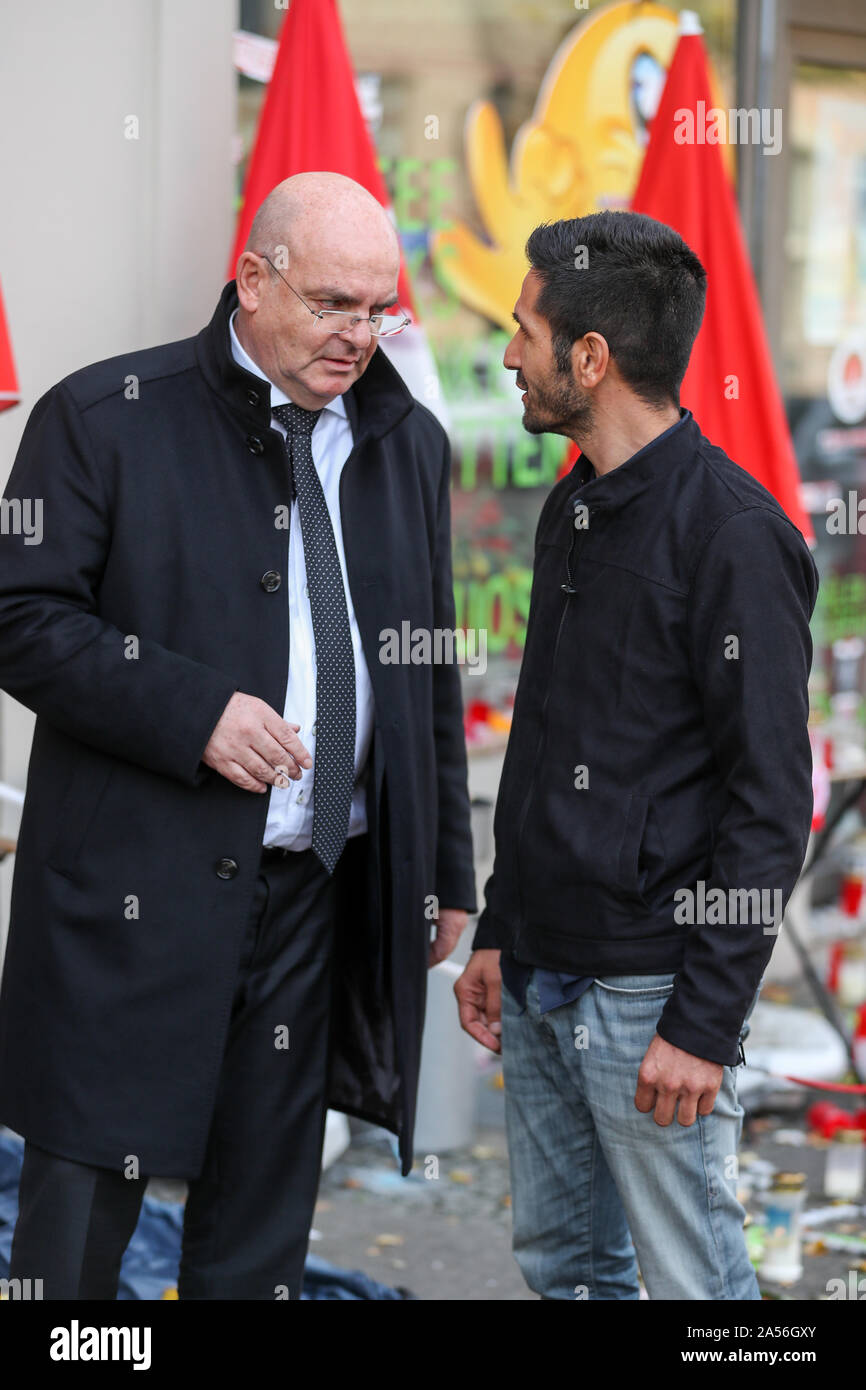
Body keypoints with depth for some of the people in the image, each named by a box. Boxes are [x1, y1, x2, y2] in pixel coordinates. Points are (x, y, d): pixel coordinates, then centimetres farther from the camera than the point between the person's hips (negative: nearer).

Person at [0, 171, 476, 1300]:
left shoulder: (409, 443, 12)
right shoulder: (105, 417, -4)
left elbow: (430, 674, 18)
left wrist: (446, 871, 16)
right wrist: (192, 712, -19)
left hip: (322, 898, 5)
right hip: (137, 895, -4)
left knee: (260, 1240, 12)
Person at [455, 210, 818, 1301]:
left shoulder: (734, 534, -16)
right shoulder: (571, 512, 11)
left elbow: (771, 803, -17)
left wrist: (704, 1023, -19)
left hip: (647, 999, -8)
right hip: (540, 983, 8)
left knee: (693, 1278, 0)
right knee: (560, 1256, 17)